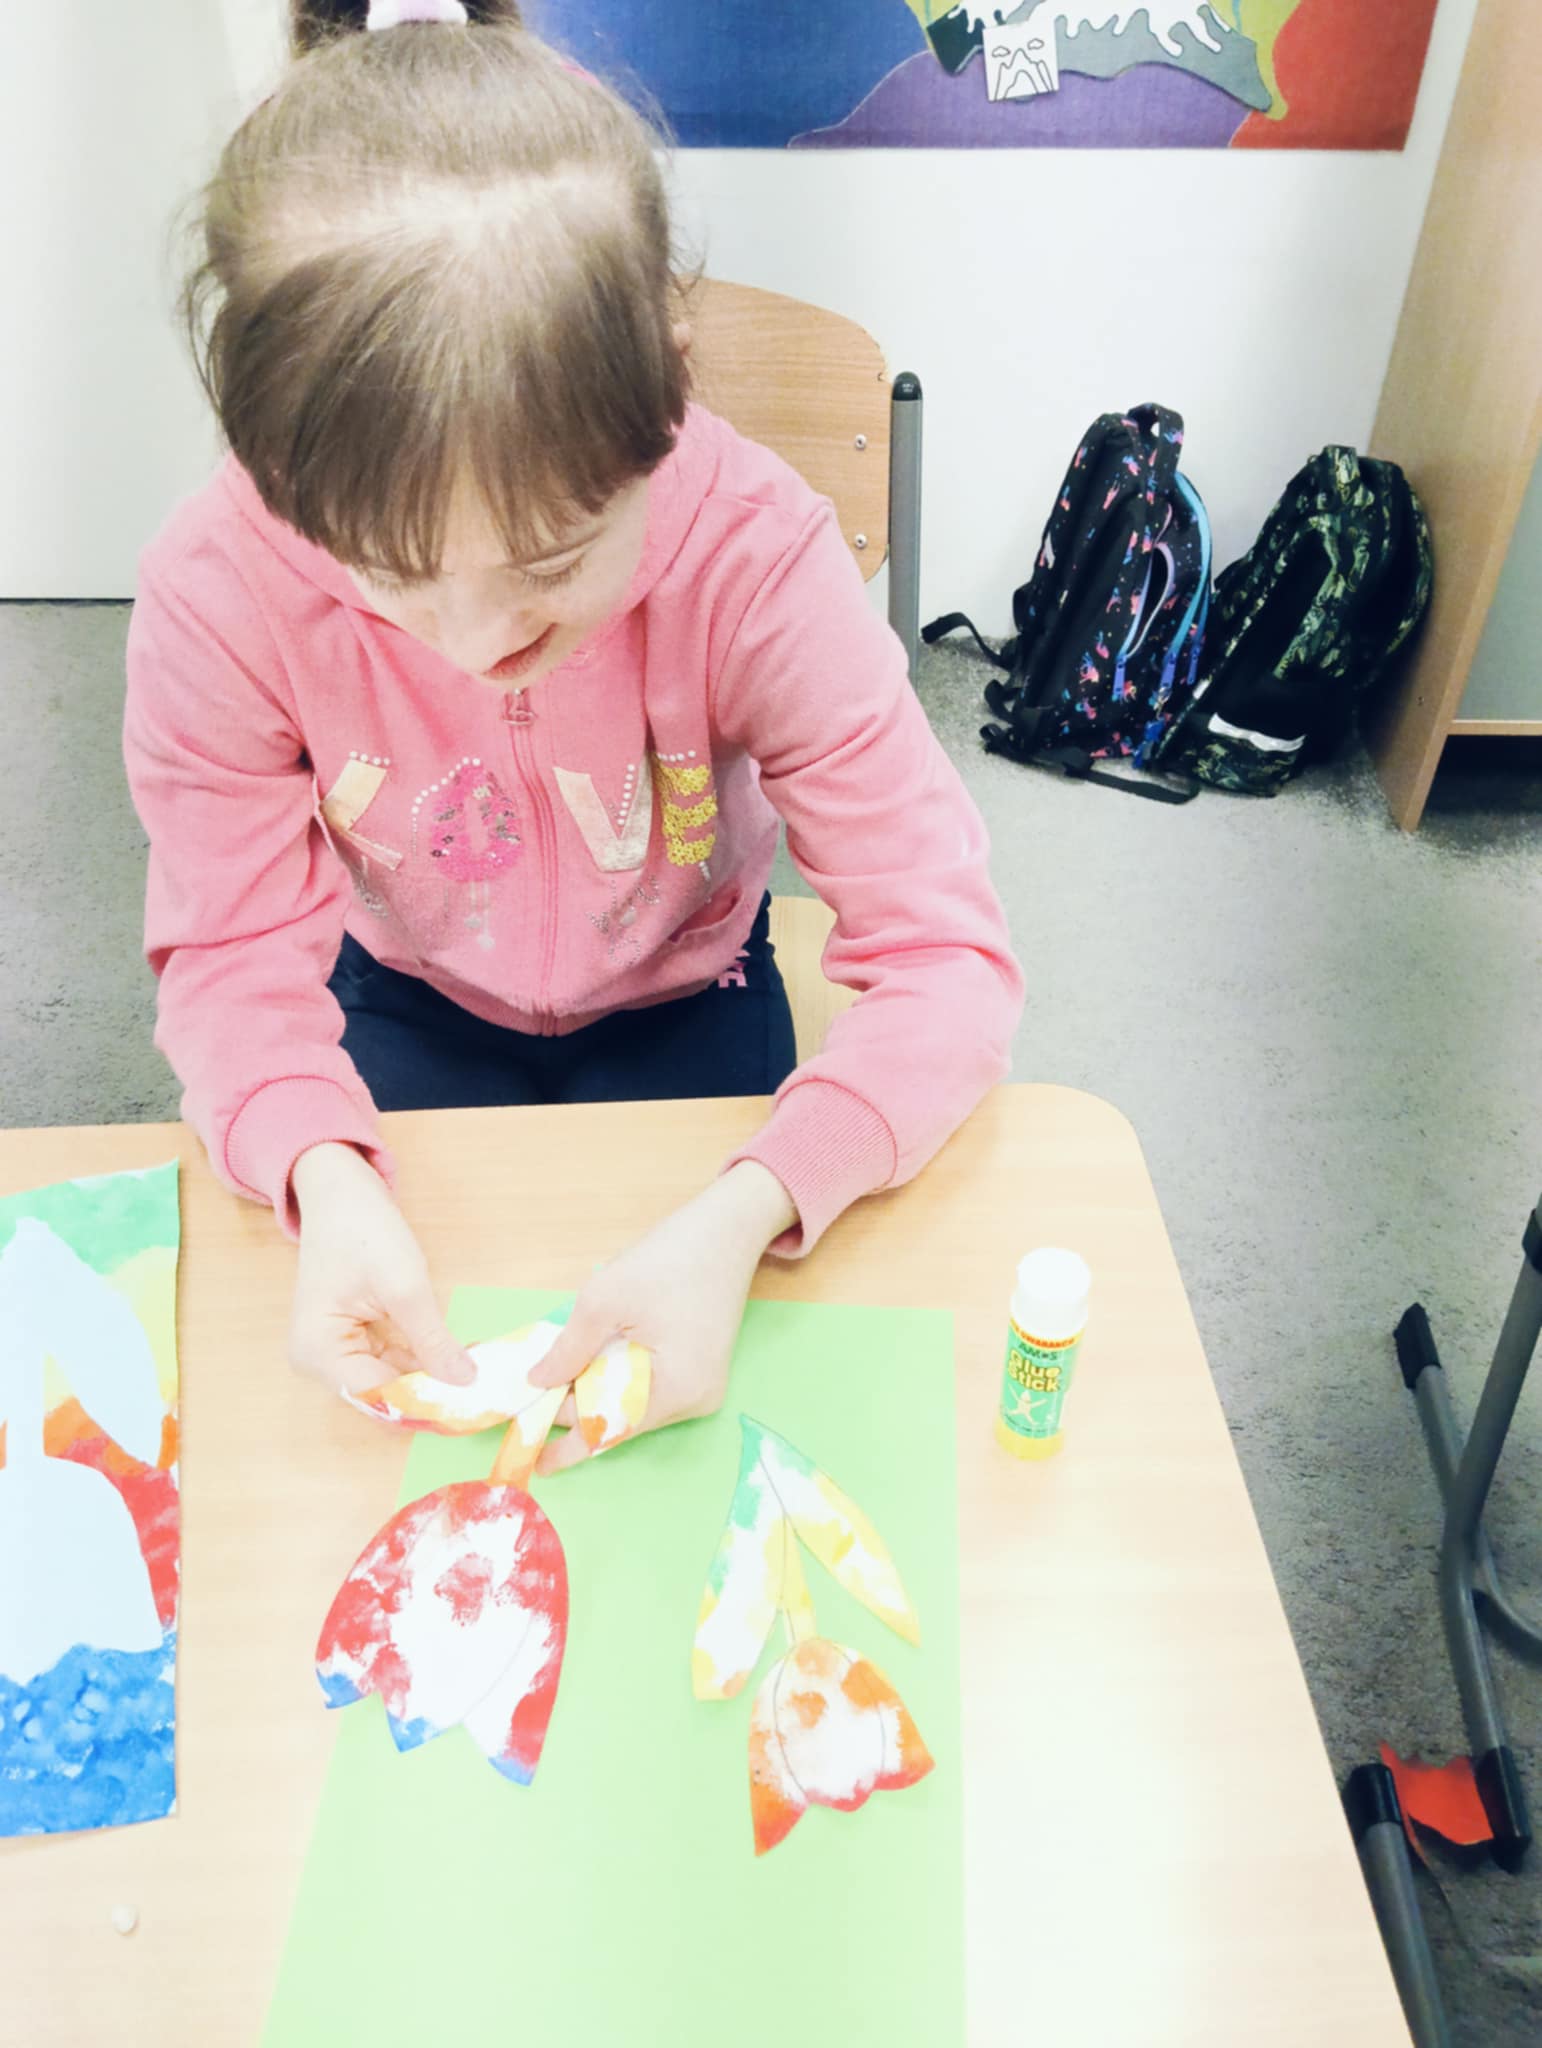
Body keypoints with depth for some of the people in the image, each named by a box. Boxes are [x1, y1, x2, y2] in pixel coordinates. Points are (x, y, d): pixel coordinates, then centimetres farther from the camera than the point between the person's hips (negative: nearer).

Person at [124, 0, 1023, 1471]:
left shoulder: (754, 559, -34)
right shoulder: (215, 594, -29)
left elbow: (944, 957, -33)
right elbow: (233, 951, -19)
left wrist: (743, 1216, -49)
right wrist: (324, 1174, -41)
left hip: (678, 999, 0)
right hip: (409, 1004, 1)